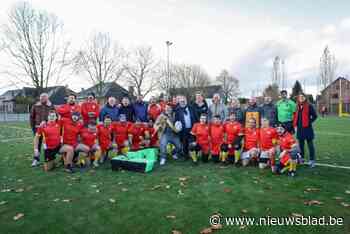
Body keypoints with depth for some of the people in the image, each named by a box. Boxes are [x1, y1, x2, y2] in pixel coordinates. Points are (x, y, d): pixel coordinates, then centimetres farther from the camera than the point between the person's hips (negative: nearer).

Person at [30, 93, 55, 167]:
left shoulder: (51, 106, 3)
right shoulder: (35, 106, 5)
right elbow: (31, 117, 8)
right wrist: (33, 126, 2)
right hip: (38, 127, 1)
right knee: (38, 143, 4)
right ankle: (36, 159, 12)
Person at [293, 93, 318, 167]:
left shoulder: (309, 106, -6)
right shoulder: (297, 107, 10)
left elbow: (314, 115, -6)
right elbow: (295, 116, 18)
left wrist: (309, 122, -10)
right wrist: (295, 124, 9)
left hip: (307, 128, -5)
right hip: (299, 128, 5)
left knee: (310, 144, 1)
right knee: (301, 144, 13)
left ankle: (312, 160, 7)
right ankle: (302, 158, 26)